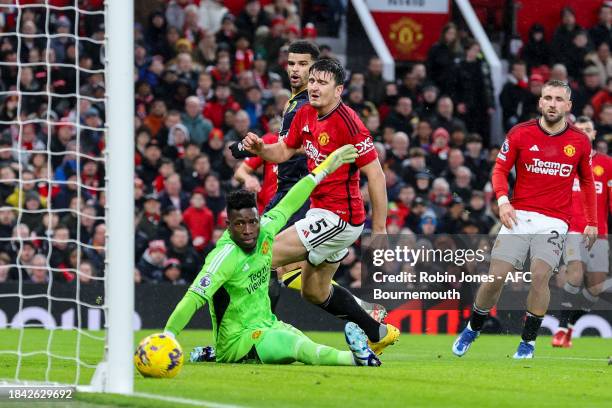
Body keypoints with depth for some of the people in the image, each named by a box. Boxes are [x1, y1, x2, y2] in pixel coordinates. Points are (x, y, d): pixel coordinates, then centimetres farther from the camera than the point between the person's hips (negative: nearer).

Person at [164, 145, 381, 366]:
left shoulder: (264, 231, -4)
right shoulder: (226, 256, -24)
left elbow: (288, 205, 13)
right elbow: (194, 298, -31)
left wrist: (325, 168, 21)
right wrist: (166, 337, -42)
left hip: (266, 325, 10)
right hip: (237, 338, -10)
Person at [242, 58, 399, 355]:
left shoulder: (347, 122, -20)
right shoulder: (305, 114, 5)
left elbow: (376, 175, -19)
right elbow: (283, 152, 18)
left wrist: (379, 230, -19)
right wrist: (259, 148, -6)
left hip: (338, 218, -10)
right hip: (321, 214, 10)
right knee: (314, 292, 20)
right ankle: (378, 334, 32)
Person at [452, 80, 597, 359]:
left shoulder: (579, 142, 4)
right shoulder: (520, 134, -1)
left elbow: (587, 181, 16)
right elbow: (500, 169, 4)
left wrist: (591, 222, 14)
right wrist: (502, 200, -14)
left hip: (554, 221, 0)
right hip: (519, 217, 0)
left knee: (540, 275, -19)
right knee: (496, 278, -7)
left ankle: (528, 341, -4)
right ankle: (472, 329, 18)